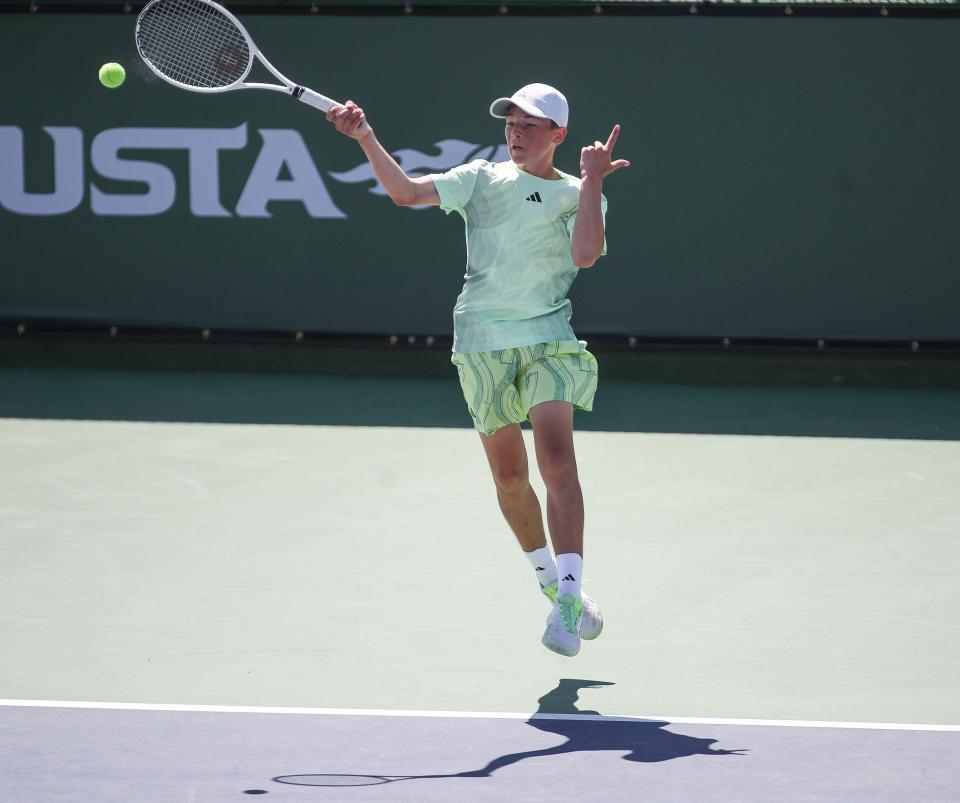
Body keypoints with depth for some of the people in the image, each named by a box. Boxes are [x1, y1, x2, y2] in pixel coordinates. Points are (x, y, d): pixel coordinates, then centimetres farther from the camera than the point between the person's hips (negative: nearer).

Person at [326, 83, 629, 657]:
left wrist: (592, 183, -16)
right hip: (483, 344, 3)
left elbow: (585, 253, -12)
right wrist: (367, 139, -9)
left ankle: (568, 604, -25)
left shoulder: (578, 195, 6)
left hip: (548, 339, -3)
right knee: (509, 476, 8)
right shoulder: (482, 179, 12)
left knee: (558, 460, -21)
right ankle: (550, 579, 31)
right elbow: (407, 192, 2)